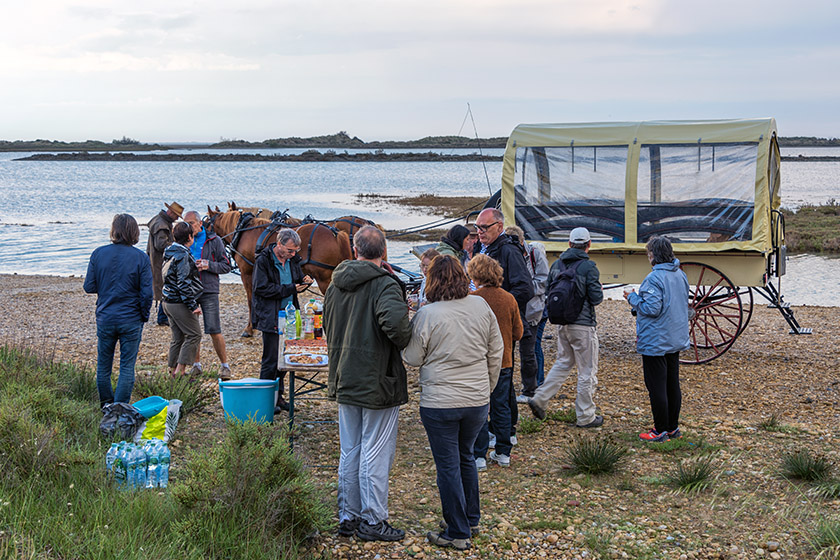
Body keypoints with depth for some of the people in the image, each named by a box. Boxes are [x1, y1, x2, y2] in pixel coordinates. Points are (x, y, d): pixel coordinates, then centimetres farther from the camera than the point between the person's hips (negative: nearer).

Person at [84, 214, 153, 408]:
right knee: (127, 367, 5)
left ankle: (106, 406, 25)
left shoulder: (98, 253, -5)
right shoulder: (141, 257, -9)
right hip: (131, 320, -2)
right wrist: (144, 315, 5)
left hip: (105, 318, 2)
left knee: (103, 366, 16)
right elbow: (147, 293, -10)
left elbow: (89, 287, -2)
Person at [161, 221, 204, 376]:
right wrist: (193, 306, -19)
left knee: (177, 337, 14)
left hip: (168, 302, 9)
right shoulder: (183, 256, -19)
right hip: (180, 303, -9)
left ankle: (172, 372, 18)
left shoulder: (169, 253, 10)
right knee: (194, 335, -2)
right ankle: (179, 372, -5)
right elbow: (183, 284, -22)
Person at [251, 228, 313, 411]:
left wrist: (304, 282, -4)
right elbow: (262, 288, -18)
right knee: (271, 358, -3)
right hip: (270, 317, -7)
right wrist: (290, 288, -20)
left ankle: (278, 395, 21)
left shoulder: (292, 260, 8)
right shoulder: (263, 260, -12)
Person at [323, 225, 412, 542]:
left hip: (344, 382, 7)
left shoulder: (335, 285, 7)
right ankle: (372, 522, 9)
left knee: (349, 453, 15)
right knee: (375, 454, 2)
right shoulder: (384, 284, -16)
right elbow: (396, 322, -33)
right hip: (378, 383, -7)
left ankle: (348, 518, 22)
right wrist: (405, 342, -13)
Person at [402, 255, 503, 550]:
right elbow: (496, 352, 8)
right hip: (477, 400, 5)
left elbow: (412, 358, -6)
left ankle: (458, 533, 11)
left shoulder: (427, 315, -15)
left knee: (448, 465, 5)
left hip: (440, 403, -5)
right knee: (466, 457, 22)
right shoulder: (481, 307, -1)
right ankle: (471, 519, 33)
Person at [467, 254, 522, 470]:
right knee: (501, 408, 15)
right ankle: (503, 453, 21)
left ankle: (479, 456, 6)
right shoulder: (509, 299, -1)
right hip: (504, 362, 4)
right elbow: (518, 333, 5)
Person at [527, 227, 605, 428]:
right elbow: (596, 298, -14)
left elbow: (549, 292, 11)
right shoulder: (588, 267, -15)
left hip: (562, 323, 7)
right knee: (587, 370, 4)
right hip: (583, 325, -6)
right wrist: (600, 290, 6)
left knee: (563, 363, 20)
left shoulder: (557, 264, 5)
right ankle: (585, 416, 9)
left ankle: (540, 399, 9)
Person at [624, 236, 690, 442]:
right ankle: (673, 427, 22)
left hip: (655, 342, -9)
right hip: (677, 340, 9)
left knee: (656, 387, -2)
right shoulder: (680, 275, 8)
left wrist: (633, 298, -8)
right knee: (673, 385, 14)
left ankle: (661, 431, 2)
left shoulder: (654, 278, -20)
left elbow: (652, 308, -24)